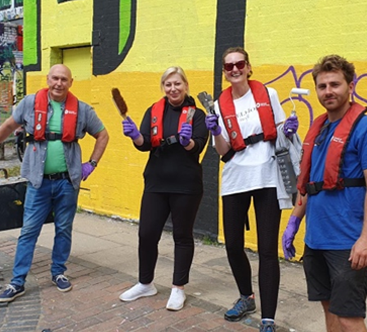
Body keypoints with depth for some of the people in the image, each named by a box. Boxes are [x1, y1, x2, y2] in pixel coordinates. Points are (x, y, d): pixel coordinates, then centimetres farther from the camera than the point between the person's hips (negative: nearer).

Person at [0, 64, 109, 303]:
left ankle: (59, 272, 29)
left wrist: (92, 164, 3)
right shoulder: (30, 103, -2)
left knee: (64, 229, 12)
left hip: (67, 181, 1)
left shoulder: (82, 109, -1)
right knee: (29, 231, 2)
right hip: (39, 181, 0)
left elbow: (103, 135, 9)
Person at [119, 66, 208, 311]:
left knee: (183, 235, 8)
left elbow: (198, 147, -12)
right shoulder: (154, 112, 7)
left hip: (186, 185, -3)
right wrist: (135, 135, -24)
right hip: (156, 183, 3)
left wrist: (187, 141, -34)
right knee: (147, 233, 5)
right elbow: (145, 144, -2)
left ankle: (179, 288, 22)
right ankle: (145, 283, 26)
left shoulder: (196, 114, -2)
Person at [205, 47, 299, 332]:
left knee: (267, 249, -3)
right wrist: (216, 132, -18)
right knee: (233, 245, 8)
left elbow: (279, 131, 12)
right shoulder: (220, 105, 3)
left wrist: (288, 130, -10)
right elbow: (223, 152, 0)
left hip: (267, 179, -1)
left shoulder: (268, 94, 3)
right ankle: (247, 298, 35)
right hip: (235, 182, 2)